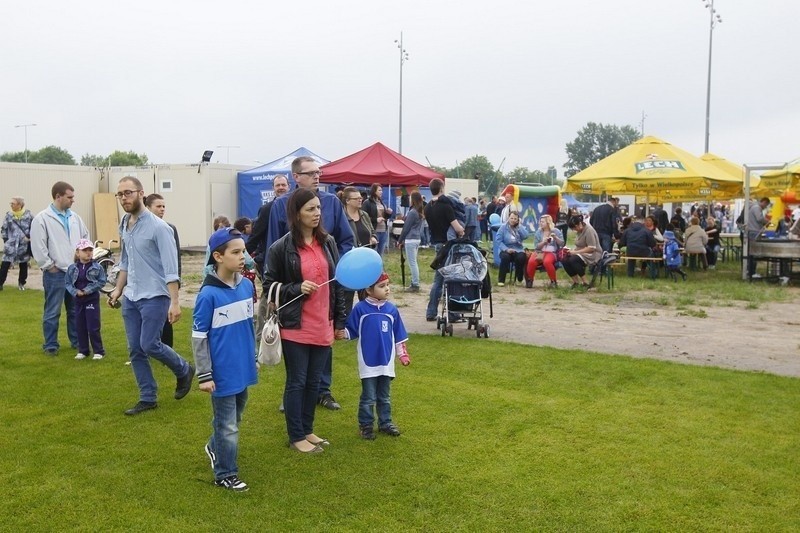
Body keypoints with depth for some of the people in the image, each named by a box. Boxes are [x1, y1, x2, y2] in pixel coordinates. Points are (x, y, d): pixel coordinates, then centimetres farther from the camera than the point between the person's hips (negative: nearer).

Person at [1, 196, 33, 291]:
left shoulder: (28, 215, -5)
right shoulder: (8, 215, -1)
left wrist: (30, 237, -7)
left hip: (24, 245, 0)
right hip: (11, 245, 0)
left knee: (23, 265, 11)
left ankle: (21, 283, 26)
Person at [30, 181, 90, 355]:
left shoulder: (74, 217, 8)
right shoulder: (42, 219, -9)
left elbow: (85, 236, 19)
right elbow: (38, 248, -12)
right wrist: (50, 266, -11)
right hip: (55, 274, -5)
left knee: (76, 310, 14)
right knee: (52, 312, 3)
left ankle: (77, 340, 25)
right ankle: (51, 345, 13)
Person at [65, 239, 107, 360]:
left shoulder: (97, 267, -7)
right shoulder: (72, 268, 1)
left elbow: (101, 281, -8)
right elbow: (68, 283, 4)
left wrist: (87, 290, -15)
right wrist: (76, 292, -14)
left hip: (92, 299, -4)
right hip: (78, 300, 4)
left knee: (93, 327, -3)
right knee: (80, 327, 10)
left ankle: (98, 351, 8)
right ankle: (83, 350, 23)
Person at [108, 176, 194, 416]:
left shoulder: (158, 227, -15)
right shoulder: (124, 225, 8)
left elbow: (170, 267, -18)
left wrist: (174, 302, -22)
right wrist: (118, 289, 17)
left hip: (154, 296, -7)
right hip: (131, 298, 7)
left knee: (150, 345, -9)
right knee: (135, 350, 8)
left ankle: (184, 370, 18)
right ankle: (148, 398, 19)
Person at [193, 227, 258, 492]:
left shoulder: (247, 285, 0)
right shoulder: (208, 294, -18)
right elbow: (199, 337, -13)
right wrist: (204, 375, -13)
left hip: (243, 368, 6)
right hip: (223, 372, -6)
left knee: (235, 417, 23)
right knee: (227, 424, 6)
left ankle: (215, 448, 48)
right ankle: (226, 474, 23)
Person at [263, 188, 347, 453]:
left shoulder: (328, 242, 5)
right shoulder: (281, 247, -10)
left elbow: (337, 283, 10)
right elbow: (269, 285, -2)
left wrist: (340, 320, 10)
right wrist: (297, 289, -18)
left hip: (323, 326, 5)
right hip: (296, 327, -5)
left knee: (314, 381, 15)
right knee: (297, 382, 7)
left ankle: (307, 430, 31)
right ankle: (296, 436, 21)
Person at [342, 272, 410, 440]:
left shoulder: (391, 309, 1)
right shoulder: (360, 308, -9)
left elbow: (398, 335, 8)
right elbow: (351, 330, -3)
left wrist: (402, 354, 8)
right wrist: (341, 333, -23)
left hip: (386, 362, 3)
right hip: (368, 362, -3)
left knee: (384, 397, 16)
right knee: (368, 398, 5)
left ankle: (385, 423, 29)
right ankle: (366, 425, 19)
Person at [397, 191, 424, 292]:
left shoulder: (412, 212, -15)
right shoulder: (420, 212, 11)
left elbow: (406, 228, -12)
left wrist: (400, 240, -3)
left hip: (410, 240, -9)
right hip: (417, 239, 9)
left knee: (412, 263, -4)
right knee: (414, 262, 13)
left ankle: (415, 285, -1)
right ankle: (415, 283, 17)